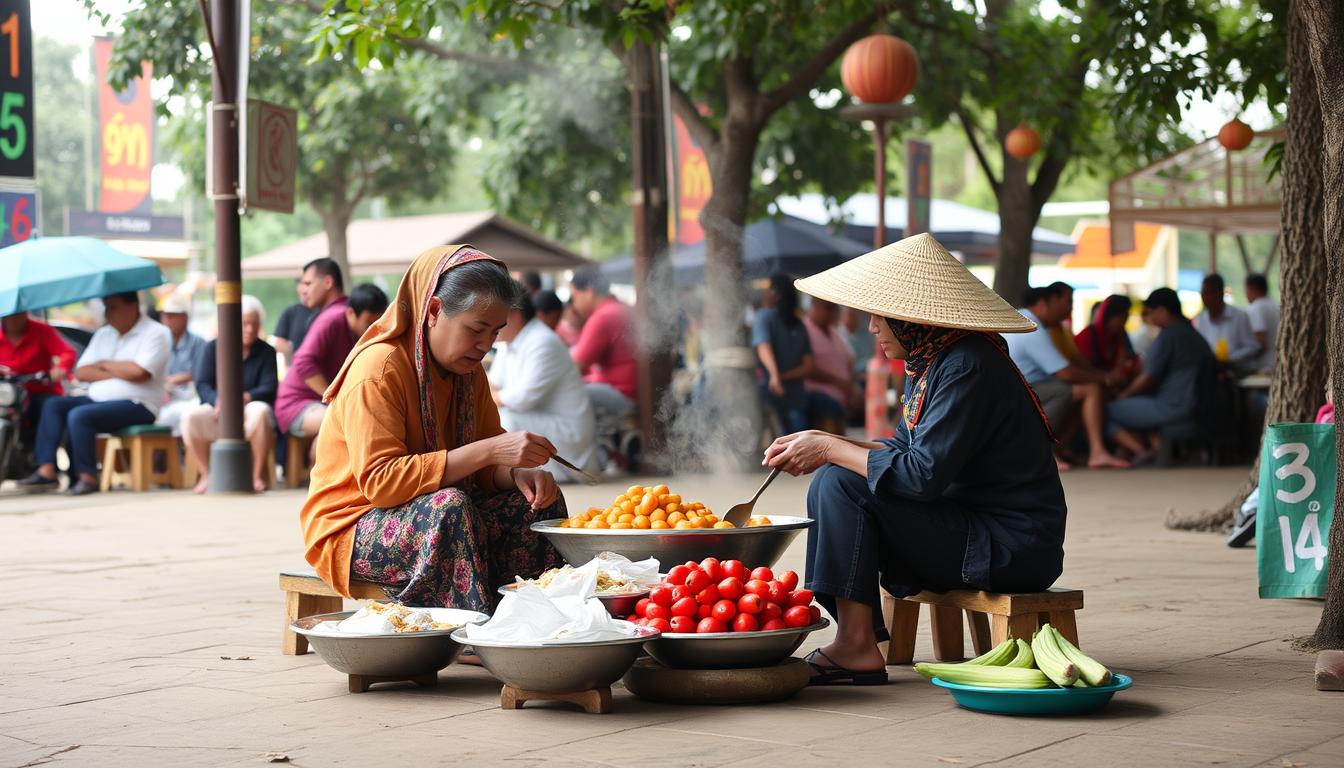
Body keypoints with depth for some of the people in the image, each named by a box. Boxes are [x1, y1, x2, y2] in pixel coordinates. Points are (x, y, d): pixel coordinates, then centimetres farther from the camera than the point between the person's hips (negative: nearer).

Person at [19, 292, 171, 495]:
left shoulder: (156, 333, -5)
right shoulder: (103, 334, 18)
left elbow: (139, 372, -20)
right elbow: (81, 372, 9)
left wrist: (105, 365, -4)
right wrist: (115, 373, -8)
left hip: (137, 405, -8)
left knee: (79, 416, -28)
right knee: (53, 405, -7)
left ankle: (88, 477, -20)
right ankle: (47, 470, -15)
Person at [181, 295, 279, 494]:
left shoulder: (267, 352, 7)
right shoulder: (212, 349, 8)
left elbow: (270, 388, -6)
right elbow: (202, 385, -3)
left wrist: (244, 398, -27)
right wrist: (219, 401, -27)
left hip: (250, 406, -1)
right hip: (217, 412, 1)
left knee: (260, 412, -37)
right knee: (191, 417, -30)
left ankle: (258, 475, -22)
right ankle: (207, 474, -14)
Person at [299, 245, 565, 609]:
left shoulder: (469, 371, 7)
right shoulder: (378, 369, -19)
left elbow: (486, 469, 9)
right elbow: (379, 481, -28)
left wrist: (519, 473, -17)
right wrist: (488, 451, -32)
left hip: (441, 520, 8)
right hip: (352, 526, -8)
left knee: (537, 501, -8)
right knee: (449, 507, -34)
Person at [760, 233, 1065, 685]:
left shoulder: (966, 369, -20)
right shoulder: (929, 361, 10)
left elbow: (923, 474, -25)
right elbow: (908, 451, 16)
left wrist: (830, 449, -15)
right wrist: (825, 447, 2)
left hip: (1011, 546, -10)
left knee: (844, 486, -18)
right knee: (830, 481, 9)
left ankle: (857, 647, -15)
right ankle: (850, 636, 1)